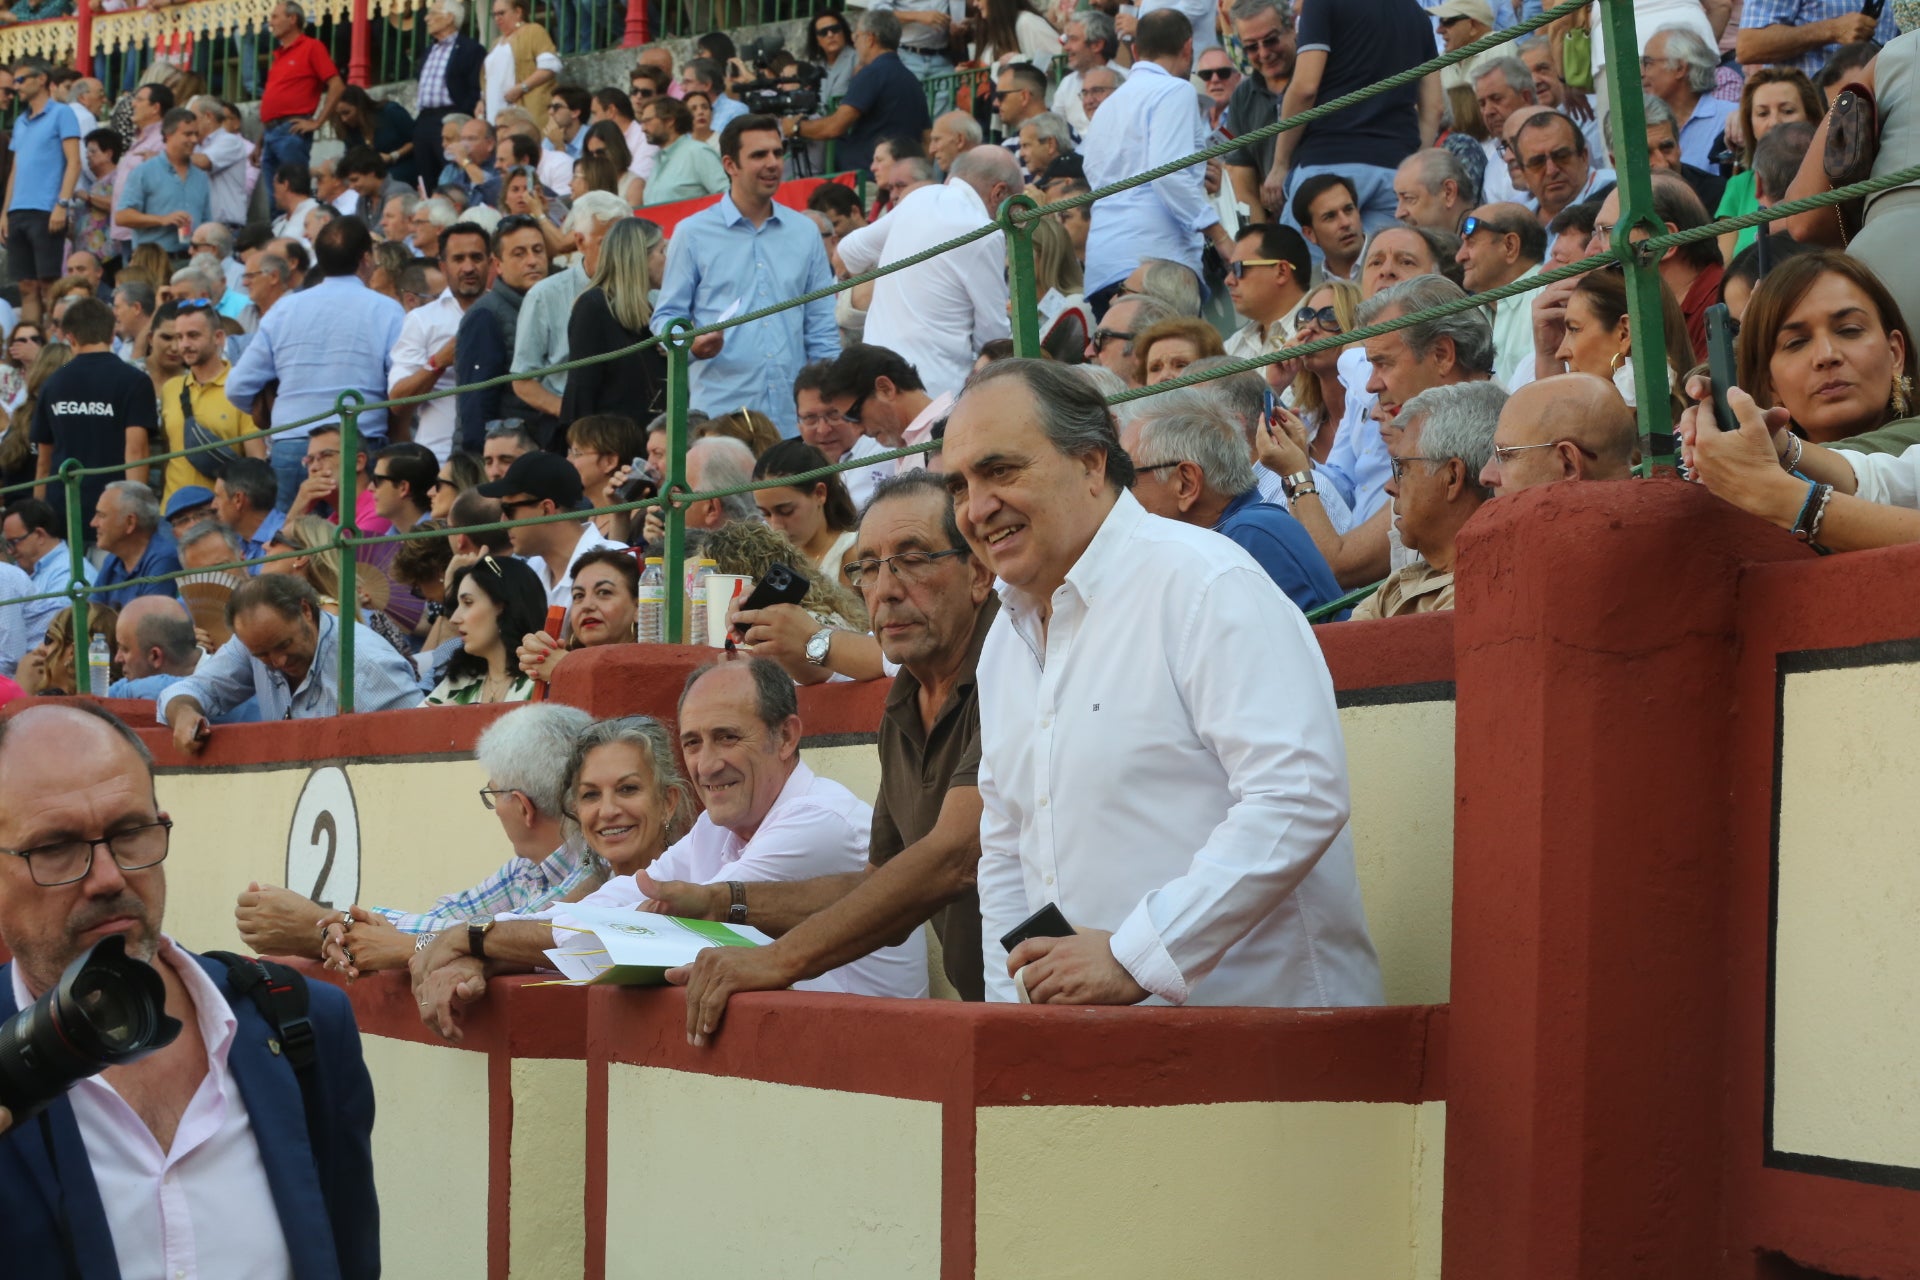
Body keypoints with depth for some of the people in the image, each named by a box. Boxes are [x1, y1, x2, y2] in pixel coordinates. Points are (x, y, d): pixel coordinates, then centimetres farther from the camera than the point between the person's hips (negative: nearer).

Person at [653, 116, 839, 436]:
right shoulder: (693, 233, 6)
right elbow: (667, 317, 6)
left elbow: (822, 325, 16)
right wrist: (691, 344, -16)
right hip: (720, 411, -3)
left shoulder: (804, 233, 15)